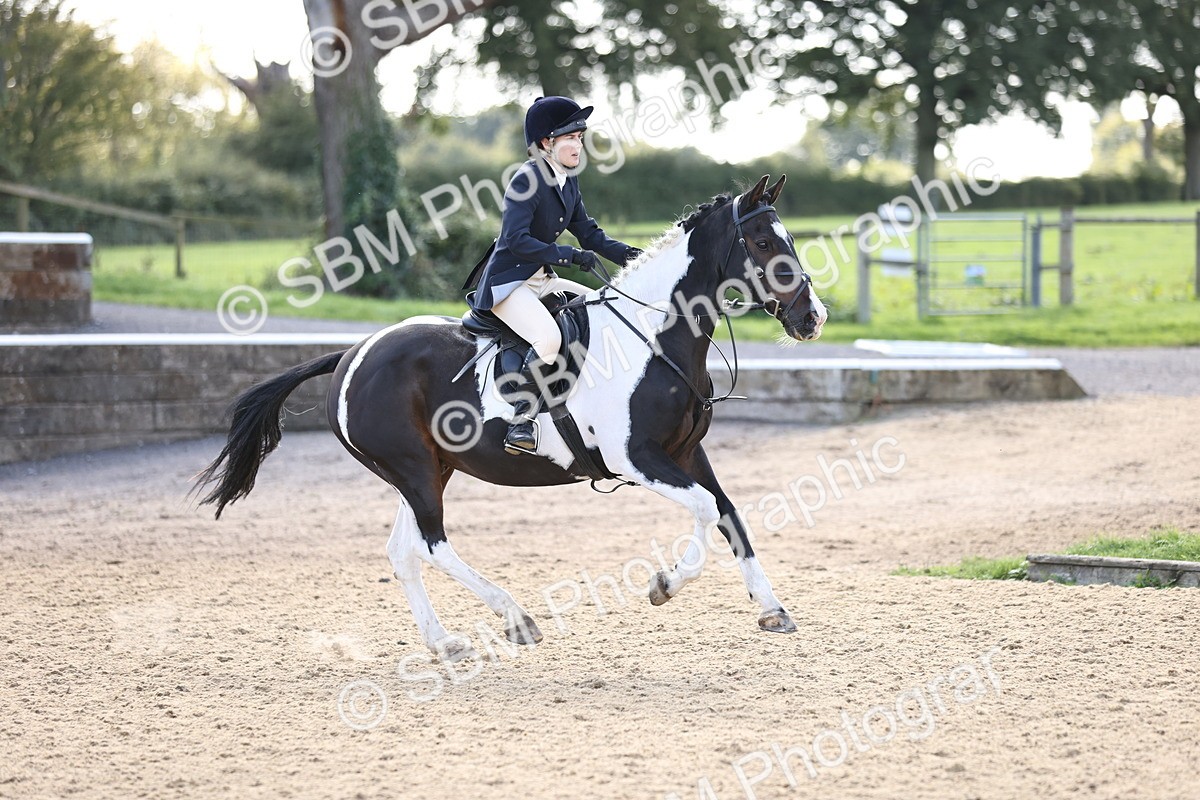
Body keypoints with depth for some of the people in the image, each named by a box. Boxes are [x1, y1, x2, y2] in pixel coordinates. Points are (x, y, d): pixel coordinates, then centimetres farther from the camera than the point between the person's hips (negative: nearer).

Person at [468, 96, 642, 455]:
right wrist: (569, 256, -26)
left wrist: (627, 254, -1)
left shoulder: (568, 180, 9)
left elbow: (588, 233, 15)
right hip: (508, 282, -10)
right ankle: (522, 420, -24)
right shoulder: (527, 181, -18)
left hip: (541, 279, 10)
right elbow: (516, 240, -26)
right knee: (548, 338, -34)